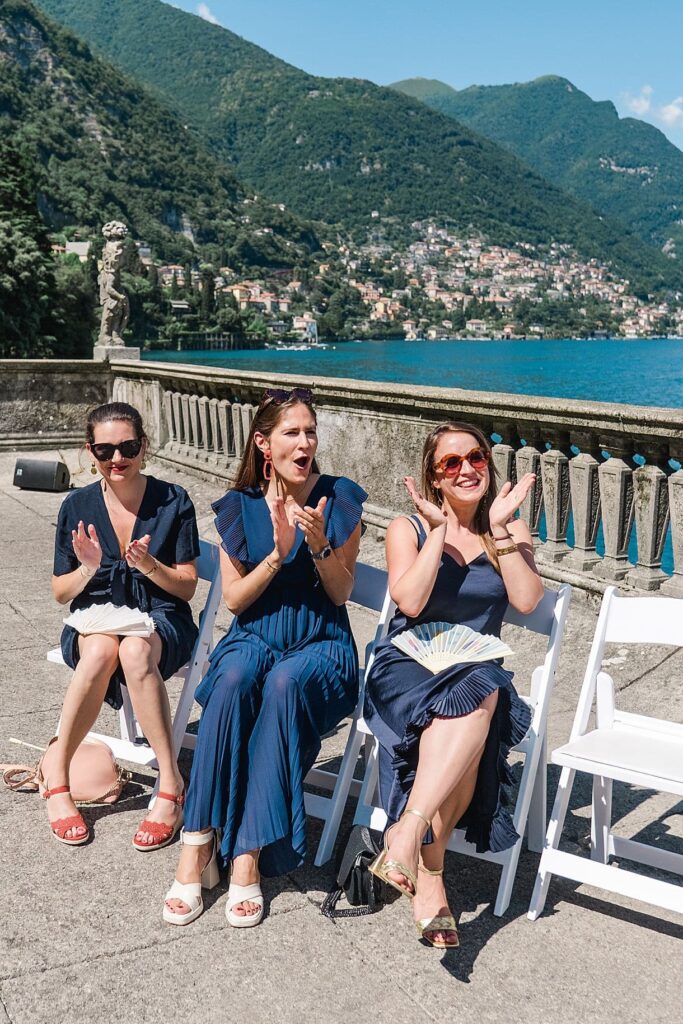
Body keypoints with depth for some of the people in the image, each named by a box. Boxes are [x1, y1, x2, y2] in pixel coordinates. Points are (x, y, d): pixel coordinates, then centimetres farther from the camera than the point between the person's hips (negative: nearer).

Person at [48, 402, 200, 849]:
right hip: (94, 618, 1)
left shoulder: (173, 501, -2)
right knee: (101, 650, -36)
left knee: (136, 650, -38)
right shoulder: (77, 505, 3)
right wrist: (87, 569, -15)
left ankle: (170, 786, -31)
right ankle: (56, 778, -19)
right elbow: (61, 593, 7)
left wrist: (151, 566, -21)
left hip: (160, 618, -1)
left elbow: (187, 587, -1)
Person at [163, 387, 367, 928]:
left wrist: (319, 545, -17)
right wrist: (278, 554, -13)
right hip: (254, 635, 1)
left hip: (320, 644, -1)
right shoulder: (240, 505, 5)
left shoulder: (339, 498, 1)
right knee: (234, 680, -35)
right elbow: (233, 599, 2)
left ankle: (249, 855, -31)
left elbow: (341, 592, 1)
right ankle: (197, 846, -28)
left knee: (283, 683, -36)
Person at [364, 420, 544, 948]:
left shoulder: (510, 531, 11)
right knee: (474, 701, -35)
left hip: (480, 672, 2)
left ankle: (409, 830, -33)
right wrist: (439, 529, -11)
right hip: (408, 665, -2)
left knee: (479, 697, -35)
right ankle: (429, 878, -31)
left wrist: (499, 529, -8)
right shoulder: (408, 528, 4)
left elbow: (527, 600, -6)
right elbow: (409, 600, -13)